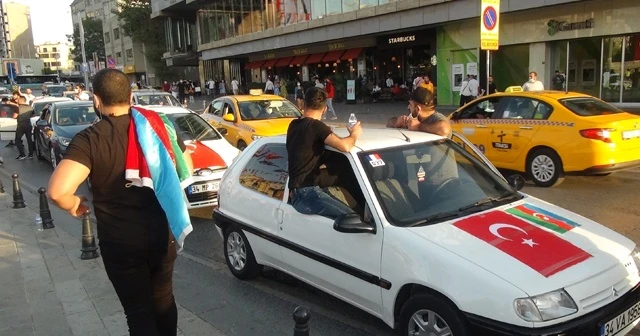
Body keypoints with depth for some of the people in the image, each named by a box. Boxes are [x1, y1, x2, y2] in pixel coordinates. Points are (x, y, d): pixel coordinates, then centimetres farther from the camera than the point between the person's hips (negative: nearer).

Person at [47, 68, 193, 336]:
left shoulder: (89, 140, -16)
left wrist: (73, 205, -7)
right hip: (163, 233, 4)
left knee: (139, 311, 12)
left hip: (121, 242, -4)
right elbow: (187, 170, 6)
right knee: (163, 298, 24)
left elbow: (58, 191, -28)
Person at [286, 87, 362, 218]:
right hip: (305, 193, -10)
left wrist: (325, 132, 22)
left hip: (299, 191, 10)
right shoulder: (316, 126, -12)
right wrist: (354, 134, -2)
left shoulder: (294, 125, 14)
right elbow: (345, 146, -23)